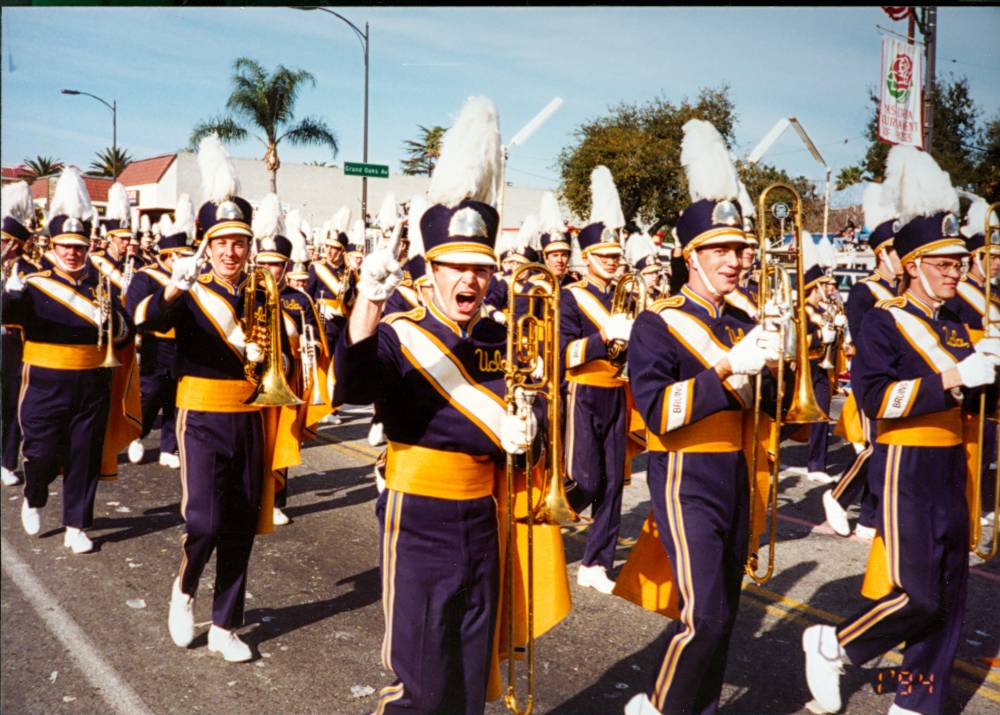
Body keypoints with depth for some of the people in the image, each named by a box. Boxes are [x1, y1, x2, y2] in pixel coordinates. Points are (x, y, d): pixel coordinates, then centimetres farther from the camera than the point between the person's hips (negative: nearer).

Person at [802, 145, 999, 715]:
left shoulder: (953, 326, 12)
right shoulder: (883, 322, -10)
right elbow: (874, 396, -22)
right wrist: (949, 378, -27)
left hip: (950, 468, 8)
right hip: (906, 469, -8)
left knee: (949, 597, 10)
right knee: (918, 596, -9)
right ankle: (831, 646, 14)